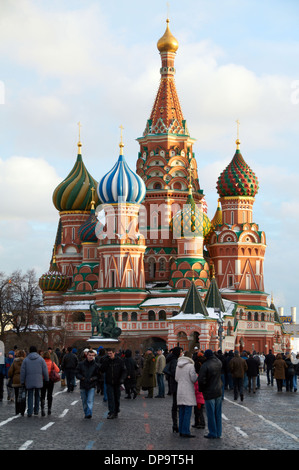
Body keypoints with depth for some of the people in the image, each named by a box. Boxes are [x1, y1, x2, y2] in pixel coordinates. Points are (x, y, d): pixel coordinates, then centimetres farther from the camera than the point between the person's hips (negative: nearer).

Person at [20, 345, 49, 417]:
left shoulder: (26, 359, 2)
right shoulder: (41, 359, 1)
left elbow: (22, 372, 2)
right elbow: (45, 371, 0)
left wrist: (22, 381, 7)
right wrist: (46, 379, 9)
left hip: (29, 381, 0)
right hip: (38, 381, 0)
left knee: (30, 396, 3)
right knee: (37, 395, 15)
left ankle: (30, 412, -5)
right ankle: (36, 410, 19)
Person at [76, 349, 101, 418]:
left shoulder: (96, 365, 2)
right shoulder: (81, 364, 4)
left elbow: (98, 376, 5)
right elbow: (77, 374, 5)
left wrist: (92, 379, -12)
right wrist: (82, 378, -10)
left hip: (92, 386, -2)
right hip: (83, 385, 2)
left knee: (90, 400, -14)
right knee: (84, 401, 10)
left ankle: (89, 413, -21)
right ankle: (86, 413, 23)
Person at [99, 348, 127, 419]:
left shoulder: (119, 360, -3)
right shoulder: (106, 360, 0)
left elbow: (124, 371, -2)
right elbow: (101, 370, -7)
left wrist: (122, 378, -17)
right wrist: (105, 362, -18)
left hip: (117, 382, 0)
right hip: (109, 383, 0)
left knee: (117, 398, 9)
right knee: (110, 398, -9)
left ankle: (116, 412, 23)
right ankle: (111, 413, -10)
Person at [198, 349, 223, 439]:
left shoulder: (205, 365, -20)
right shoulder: (219, 363, 1)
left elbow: (201, 380, -21)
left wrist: (201, 389, -3)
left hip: (209, 393, -6)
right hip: (218, 391, 6)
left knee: (211, 414, 2)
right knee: (218, 414, 12)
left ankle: (213, 433, 7)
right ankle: (218, 433, 18)